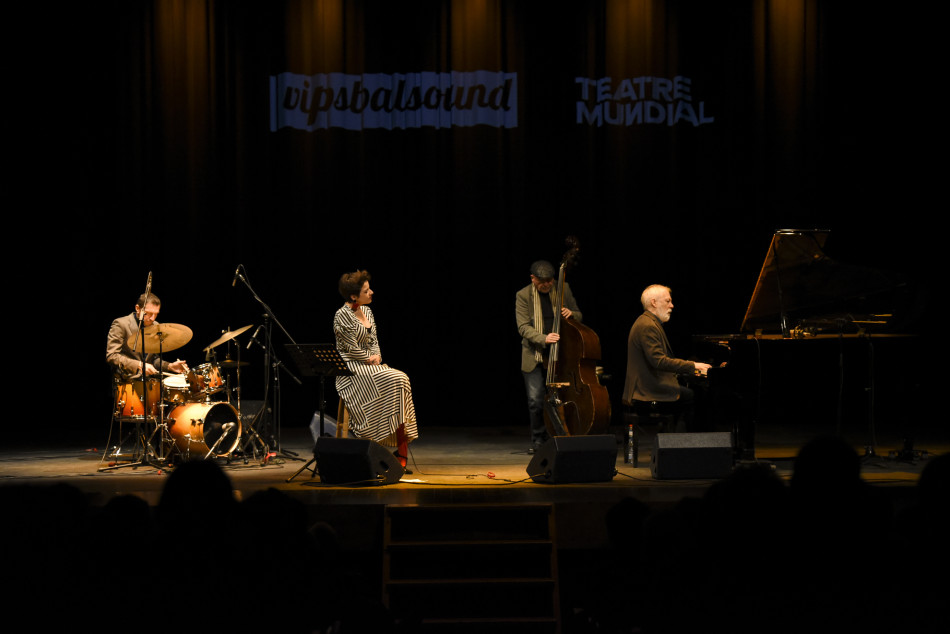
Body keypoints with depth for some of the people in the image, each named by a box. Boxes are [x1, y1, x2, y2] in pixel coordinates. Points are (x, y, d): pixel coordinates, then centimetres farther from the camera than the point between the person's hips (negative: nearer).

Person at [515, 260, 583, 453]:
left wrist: (571, 314, -11)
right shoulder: (523, 296, -3)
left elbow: (579, 317, 14)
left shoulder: (564, 289, 4)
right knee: (535, 400, -7)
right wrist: (544, 338, -27)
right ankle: (538, 440, 8)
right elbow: (523, 327, -10)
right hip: (534, 357, -2)